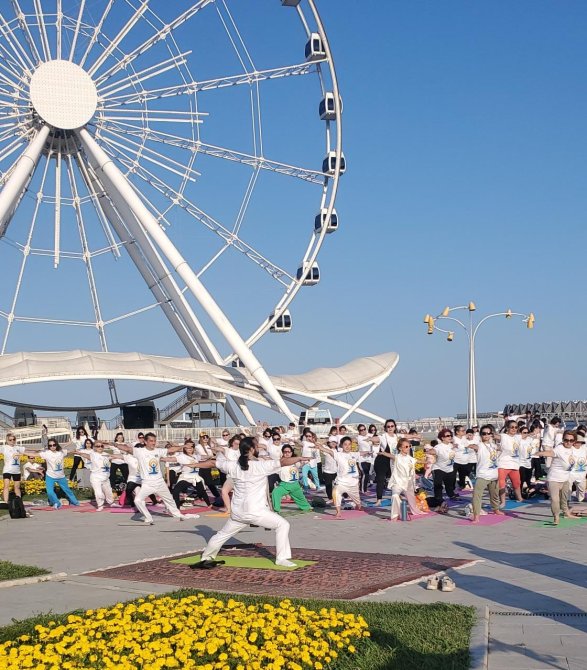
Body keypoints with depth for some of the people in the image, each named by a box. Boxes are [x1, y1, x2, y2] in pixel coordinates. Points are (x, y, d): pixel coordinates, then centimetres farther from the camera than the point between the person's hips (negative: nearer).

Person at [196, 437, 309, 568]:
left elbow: (219, 462, 22)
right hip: (256, 512, -6)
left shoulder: (234, 466, 2)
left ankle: (206, 558, 37)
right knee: (282, 525, 2)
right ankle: (281, 558, -3)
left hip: (238, 512, 6)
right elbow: (283, 462, -18)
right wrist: (299, 458, -6)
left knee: (223, 534, 24)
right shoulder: (261, 466, -13)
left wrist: (220, 453, 44)